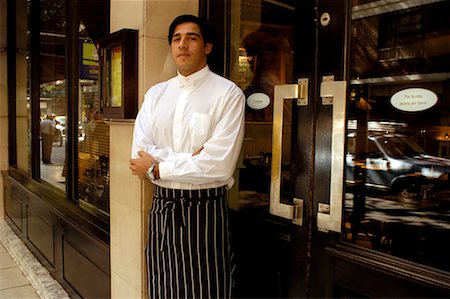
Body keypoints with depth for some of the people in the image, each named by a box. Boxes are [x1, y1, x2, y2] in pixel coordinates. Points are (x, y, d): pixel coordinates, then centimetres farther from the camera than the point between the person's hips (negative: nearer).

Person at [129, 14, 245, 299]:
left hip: (206, 211, -4)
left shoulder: (228, 94, -8)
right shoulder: (156, 94, 8)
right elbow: (140, 153, -2)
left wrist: (156, 168, -10)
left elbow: (220, 165, -18)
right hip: (162, 209, 5)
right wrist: (192, 157, -15)